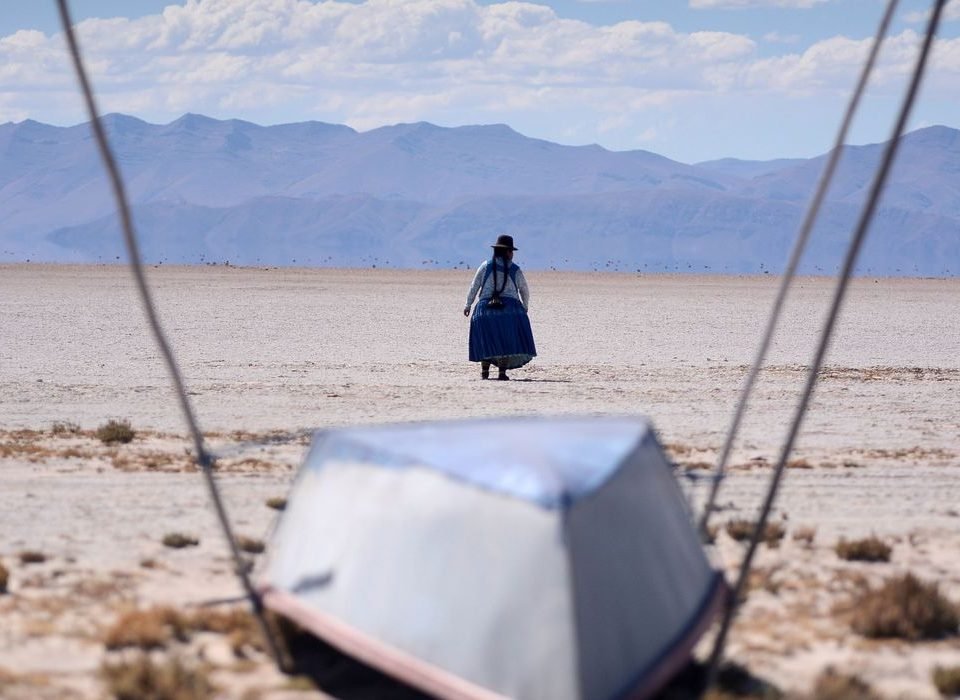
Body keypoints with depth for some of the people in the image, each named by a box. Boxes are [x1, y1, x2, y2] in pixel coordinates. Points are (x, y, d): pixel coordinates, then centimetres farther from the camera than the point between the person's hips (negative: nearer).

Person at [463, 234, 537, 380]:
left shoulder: (485, 266, 3)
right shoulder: (515, 270, 4)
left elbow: (474, 287, 4)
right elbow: (524, 291, 14)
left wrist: (468, 305, 13)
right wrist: (525, 307, 30)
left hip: (486, 308, 1)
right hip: (509, 309, -1)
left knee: (486, 341, 8)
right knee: (506, 341, 3)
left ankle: (484, 371, 5)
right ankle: (502, 372, -4)